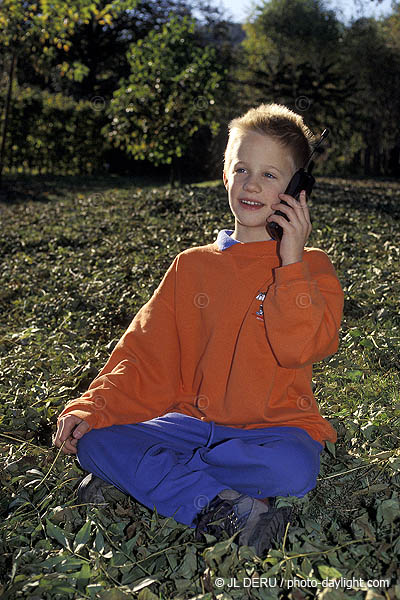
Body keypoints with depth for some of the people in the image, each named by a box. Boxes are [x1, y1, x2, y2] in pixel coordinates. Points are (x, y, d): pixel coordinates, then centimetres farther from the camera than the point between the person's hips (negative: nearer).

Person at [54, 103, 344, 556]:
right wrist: (93, 409, -5)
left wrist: (291, 262, -19)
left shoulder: (310, 268, 2)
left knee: (294, 467, -36)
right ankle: (219, 507, -26)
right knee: (94, 443, -19)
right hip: (191, 419, 3)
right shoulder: (192, 267, 10)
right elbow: (146, 354, 8)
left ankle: (139, 475, -18)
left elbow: (300, 347, -16)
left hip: (272, 426, -2)